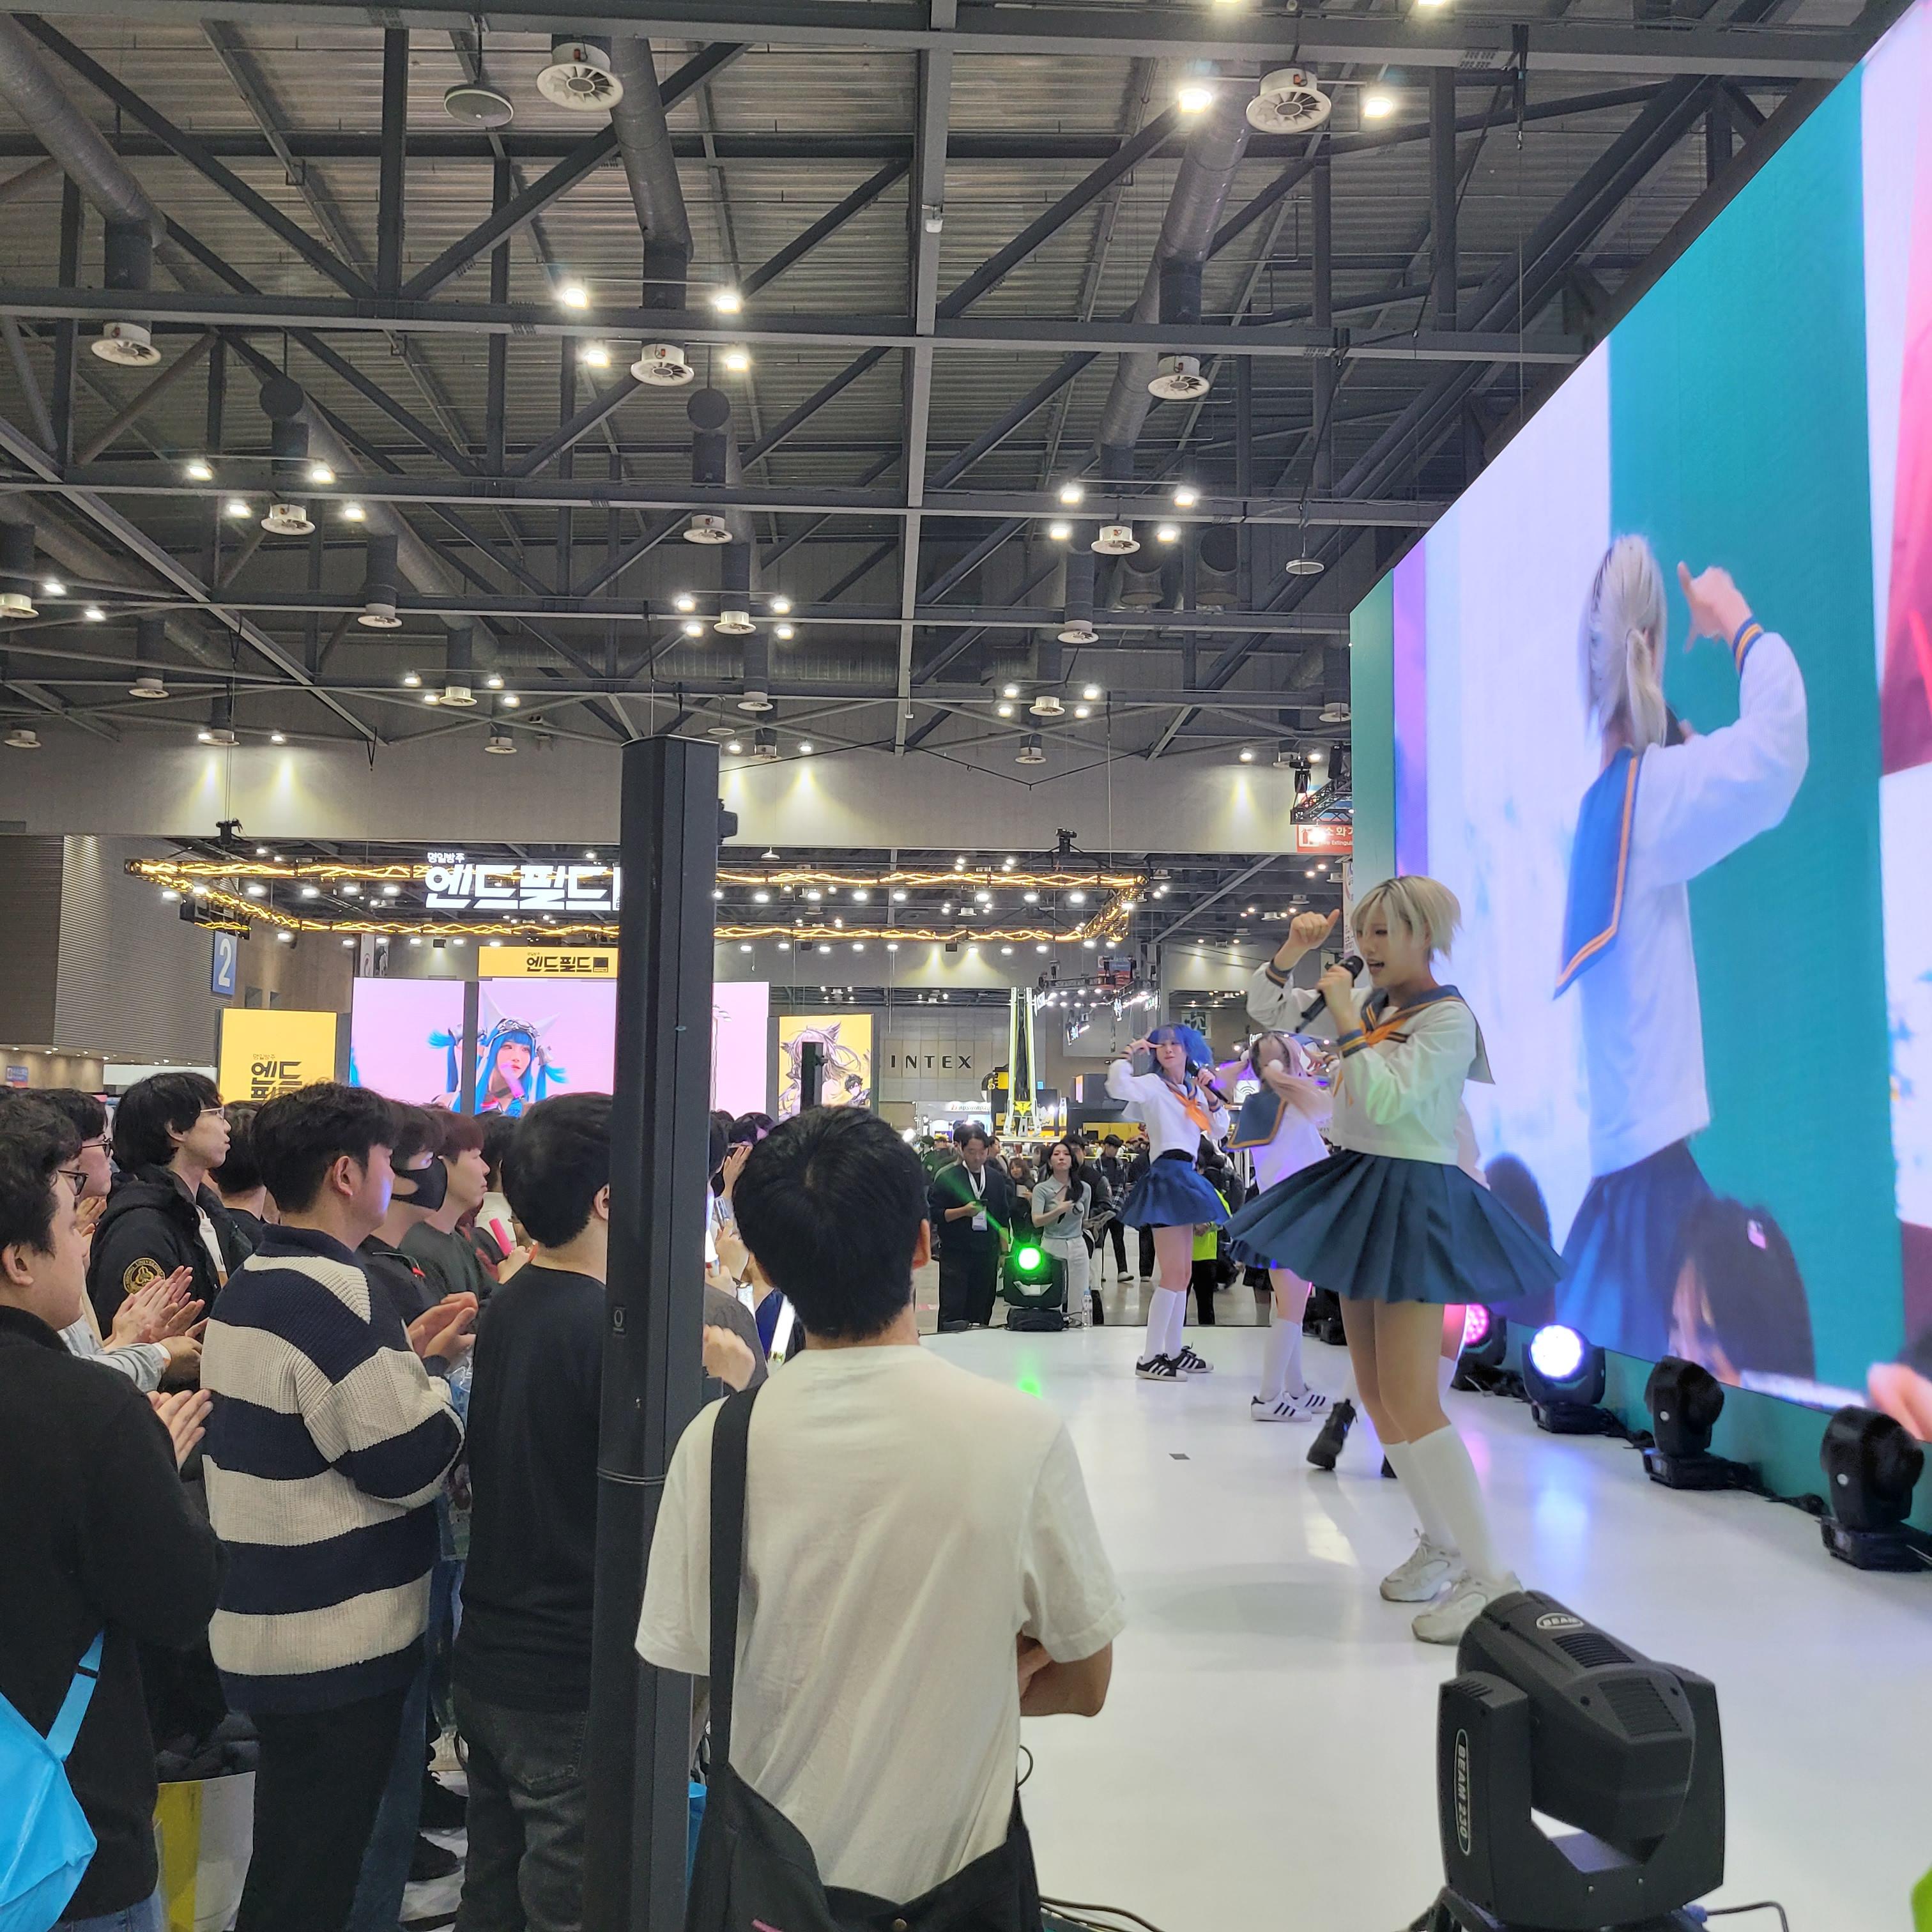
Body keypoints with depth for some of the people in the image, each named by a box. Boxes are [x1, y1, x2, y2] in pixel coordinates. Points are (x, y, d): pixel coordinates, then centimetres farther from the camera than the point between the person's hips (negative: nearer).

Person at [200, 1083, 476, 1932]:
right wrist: (440, 1371, -6)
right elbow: (409, 1463, -22)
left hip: (271, 1622, 10)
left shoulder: (250, 1284, 8)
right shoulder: (334, 1290, -23)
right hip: (337, 1637, -10)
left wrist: (404, 1352, 10)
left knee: (289, 1856, 23)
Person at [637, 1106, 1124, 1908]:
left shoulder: (716, 1441, -18)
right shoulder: (1023, 1435, -22)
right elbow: (1084, 1684, -9)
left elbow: (682, 1671, -6)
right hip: (953, 1859, -1)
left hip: (770, 1871, 1)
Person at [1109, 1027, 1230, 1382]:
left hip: (1184, 1178, 9)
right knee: (1174, 1274, -13)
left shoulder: (1194, 1091, 18)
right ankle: (1149, 1358, -11)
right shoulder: (1152, 1084, -5)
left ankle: (1174, 1351, 21)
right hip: (1166, 1176, -9)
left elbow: (1218, 1132, 15)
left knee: (1183, 1273, 13)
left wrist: (1210, 1094, 3)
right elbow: (1118, 1087, -25)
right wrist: (1130, 1052, -13)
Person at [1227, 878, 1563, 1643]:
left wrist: (1344, 1014, -19)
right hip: (1362, 1189, 9)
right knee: (1375, 1392, 11)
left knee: (1408, 1400, -14)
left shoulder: (1449, 1018, -13)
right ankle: (1440, 1543, 24)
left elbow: (1385, 1098, -25)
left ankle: (1491, 1576, -9)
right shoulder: (1374, 1002, 10)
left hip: (1414, 1198, -9)